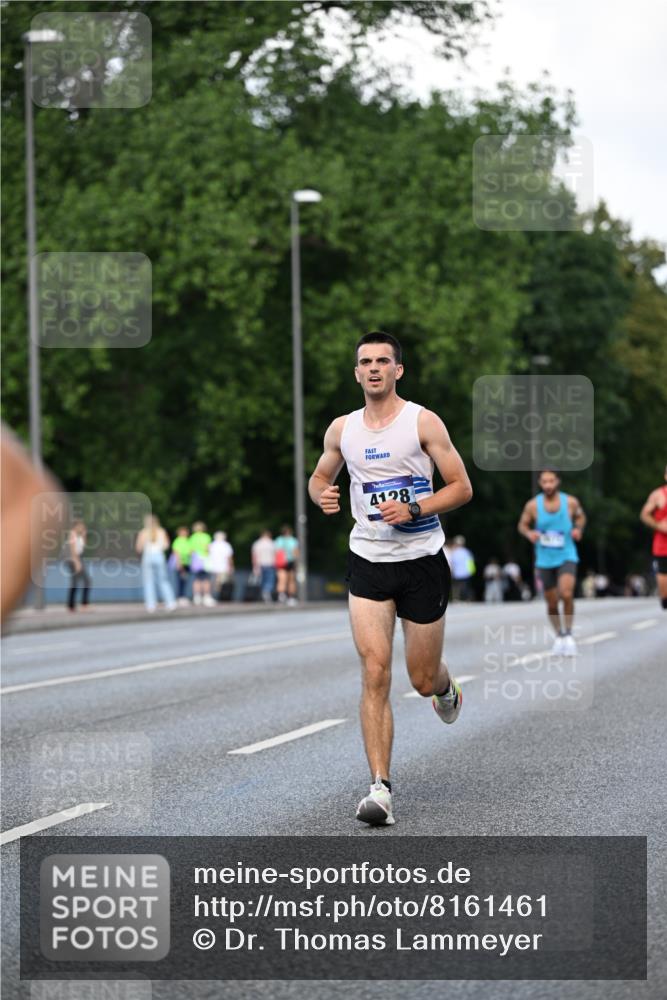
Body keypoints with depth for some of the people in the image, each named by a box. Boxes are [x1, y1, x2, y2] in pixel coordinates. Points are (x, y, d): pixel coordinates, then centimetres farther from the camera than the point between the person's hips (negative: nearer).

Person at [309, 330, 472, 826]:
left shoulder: (423, 422, -6)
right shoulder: (342, 429, 5)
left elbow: (462, 487, -5)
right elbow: (320, 475, 22)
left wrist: (414, 509, -20)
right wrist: (322, 494, -2)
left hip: (422, 560, -2)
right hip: (368, 562, 2)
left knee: (423, 679, 7)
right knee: (375, 674, -12)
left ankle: (445, 686, 47)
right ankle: (381, 787, -12)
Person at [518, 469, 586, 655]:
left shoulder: (570, 502, -6)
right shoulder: (533, 505, -8)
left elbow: (581, 516, 14)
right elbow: (522, 525, 7)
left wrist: (579, 528, -6)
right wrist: (529, 533, -15)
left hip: (566, 557, -1)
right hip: (544, 560, 2)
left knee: (566, 594, -23)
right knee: (551, 603, 8)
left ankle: (568, 634, -5)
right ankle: (559, 635, 32)